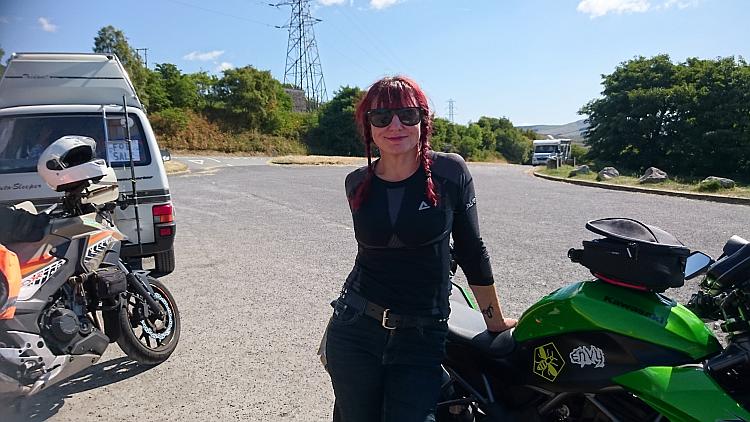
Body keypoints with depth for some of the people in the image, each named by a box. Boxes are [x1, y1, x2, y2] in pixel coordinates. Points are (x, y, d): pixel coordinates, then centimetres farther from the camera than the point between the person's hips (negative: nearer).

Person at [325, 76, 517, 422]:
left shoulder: (450, 172, -7)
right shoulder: (357, 184, 1)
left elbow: (471, 249, 0)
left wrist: (496, 321, 7)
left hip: (422, 338, -2)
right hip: (354, 331, 3)